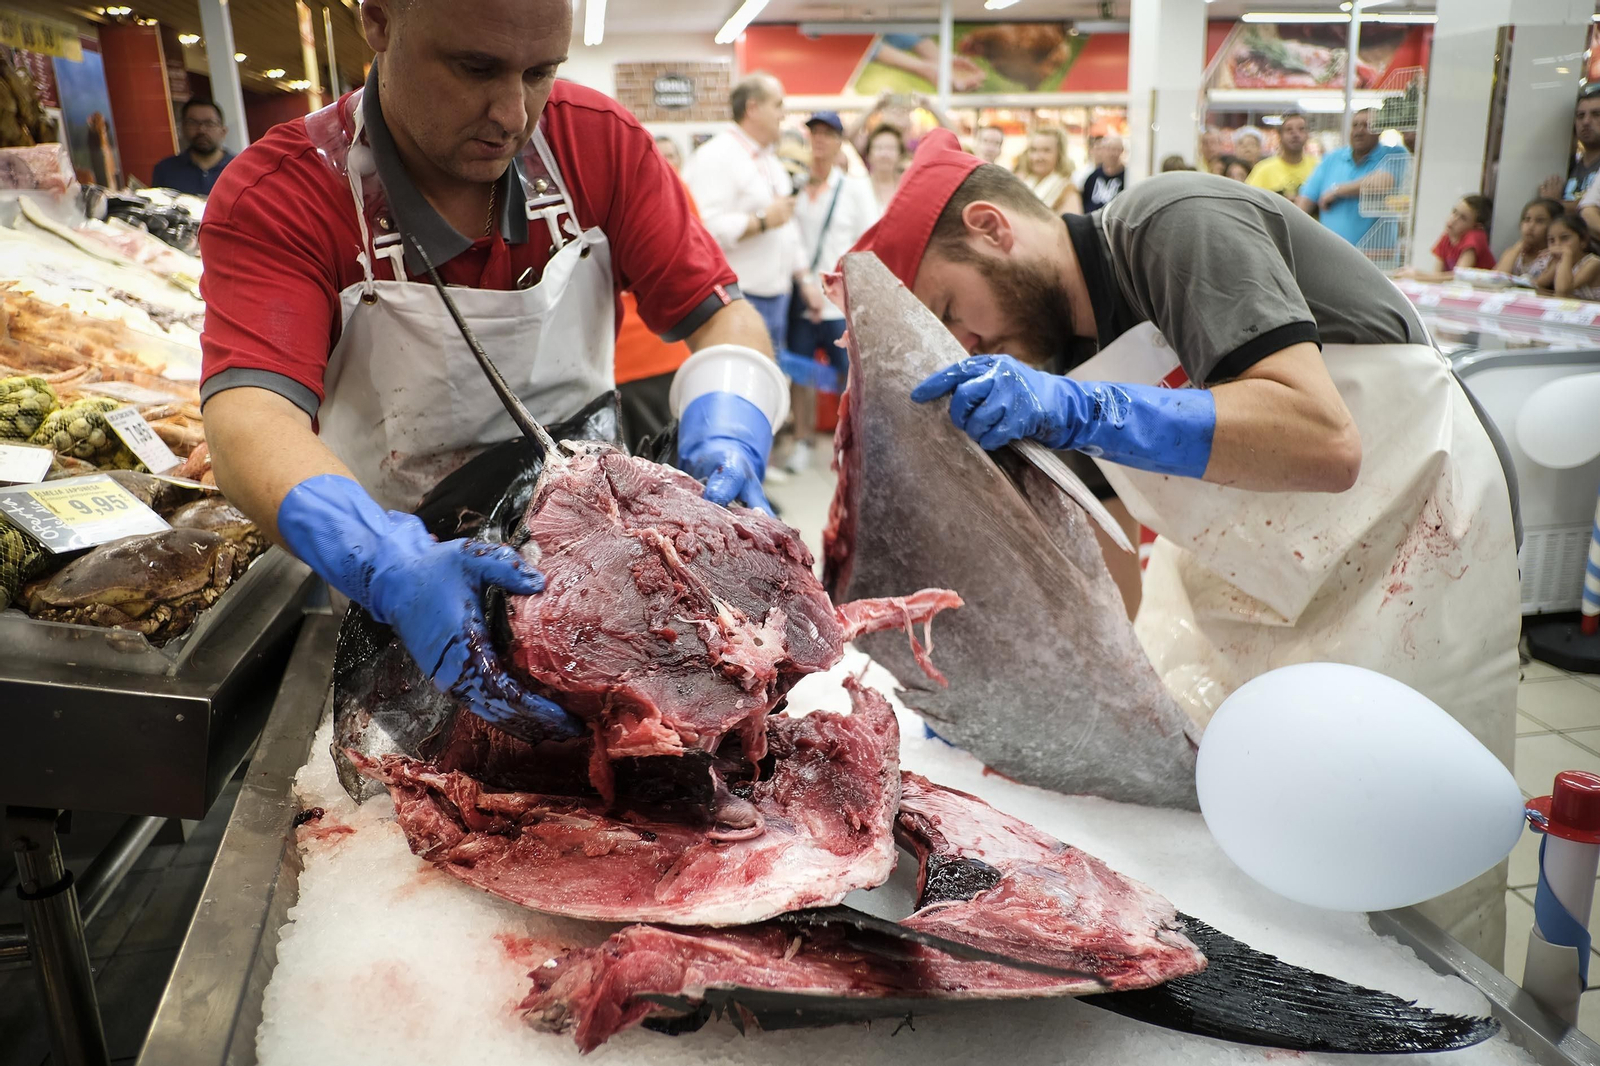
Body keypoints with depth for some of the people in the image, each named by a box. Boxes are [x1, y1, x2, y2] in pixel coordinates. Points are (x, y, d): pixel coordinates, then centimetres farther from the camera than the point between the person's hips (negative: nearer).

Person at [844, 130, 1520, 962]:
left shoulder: (1173, 228, -20)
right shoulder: (1072, 350, 2)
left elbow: (1324, 441, -34)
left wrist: (1076, 411, -40)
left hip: (1410, 554, -7)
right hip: (1250, 575, 7)